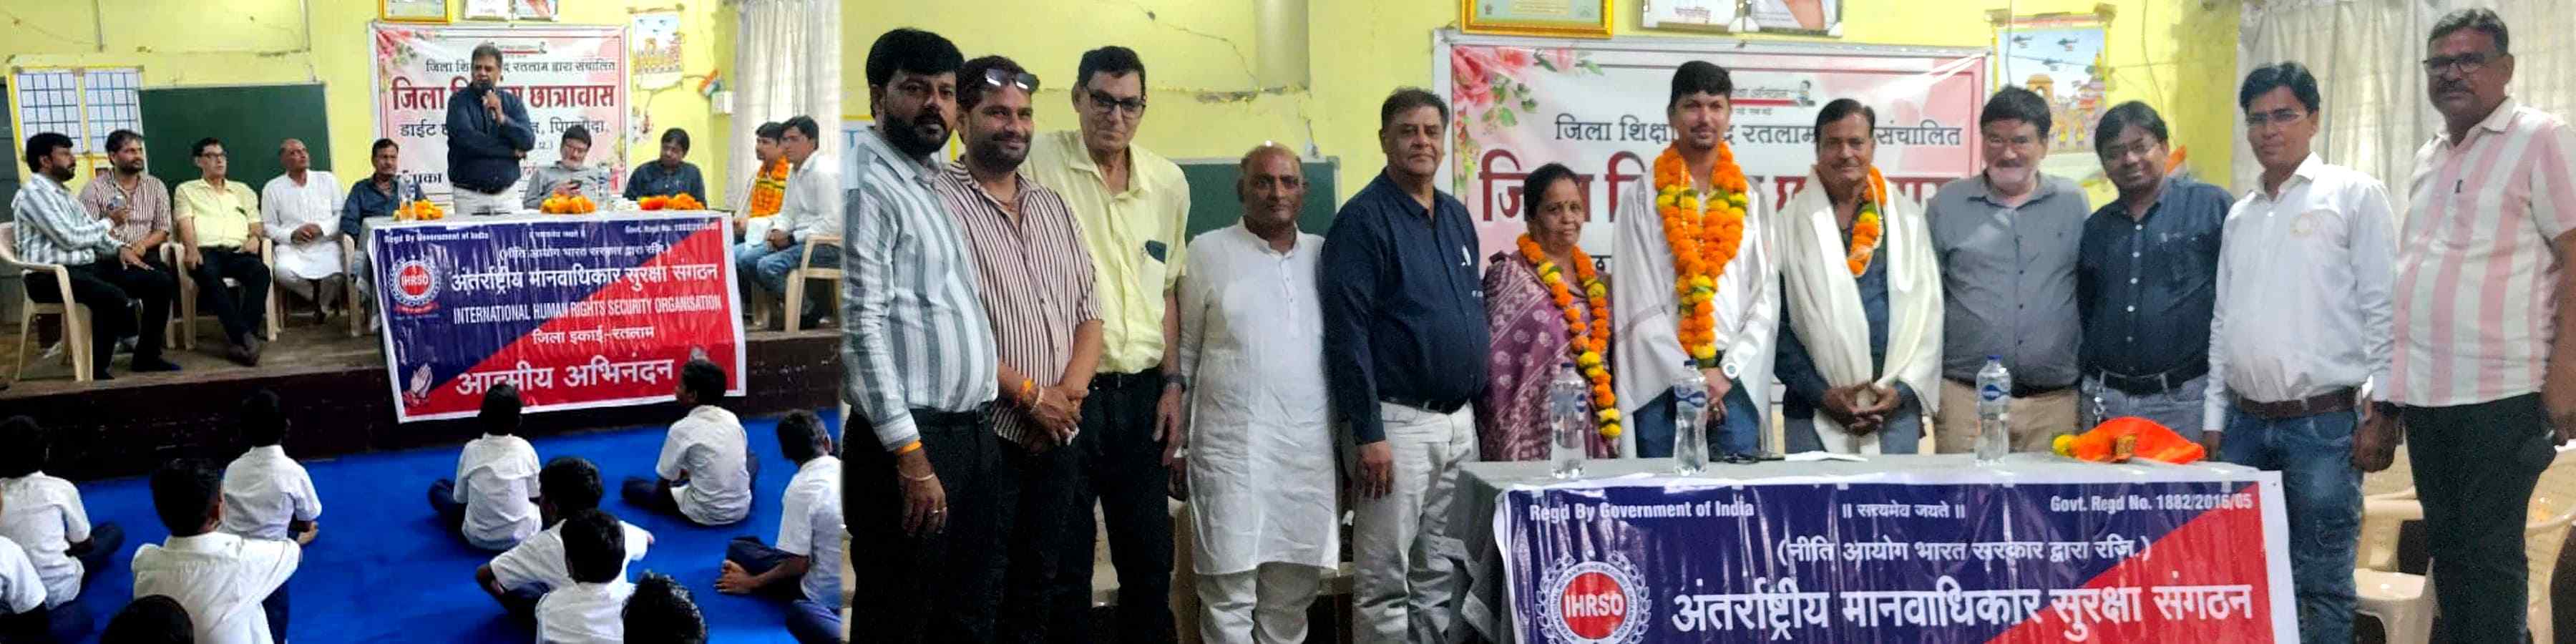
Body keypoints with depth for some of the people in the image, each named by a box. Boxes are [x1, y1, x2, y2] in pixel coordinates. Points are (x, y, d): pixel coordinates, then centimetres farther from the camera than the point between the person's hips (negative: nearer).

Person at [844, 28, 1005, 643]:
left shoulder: (930, 186, 17)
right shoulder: (865, 185, -11)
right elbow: (860, 328, -19)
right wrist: (910, 454, -22)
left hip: (975, 433, 9)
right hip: (911, 439, -9)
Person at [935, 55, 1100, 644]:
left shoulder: (1053, 207, 14)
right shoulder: (940, 202, -8)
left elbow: (1088, 313, 13)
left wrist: (1068, 395, -5)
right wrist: (1029, 395, -12)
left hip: (1057, 438, 6)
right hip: (982, 434, -6)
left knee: (1042, 590, 12)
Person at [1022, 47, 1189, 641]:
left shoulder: (1169, 183, 8)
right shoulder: (1038, 161, -7)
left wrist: (1171, 385, 10)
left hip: (1140, 392, 5)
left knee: (1151, 561, 11)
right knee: (1063, 567, 3)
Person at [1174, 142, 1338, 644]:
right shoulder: (1209, 252, 3)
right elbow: (1184, 353, 5)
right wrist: (1177, 441, 3)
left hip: (1312, 451, 3)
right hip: (1232, 451, -3)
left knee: (1293, 596, 9)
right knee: (1229, 595, -3)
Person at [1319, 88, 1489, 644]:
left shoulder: (1457, 216, 14)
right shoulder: (1363, 219, -9)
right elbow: (1347, 333, -15)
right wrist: (1367, 432, -19)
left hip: (1460, 421, 7)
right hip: (1399, 421, -7)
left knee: (1444, 572, 13)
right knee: (1385, 578, -2)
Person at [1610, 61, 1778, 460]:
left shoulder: (1750, 200, 13)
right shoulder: (1643, 199, 5)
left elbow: (1766, 300, 7)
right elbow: (1637, 304, -1)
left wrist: (1726, 371, -6)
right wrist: (1688, 375, -8)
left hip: (1734, 382, 2)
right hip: (1661, 381, -2)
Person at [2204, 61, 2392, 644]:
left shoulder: (2354, 194, 0)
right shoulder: (2240, 214, 17)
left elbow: (2383, 308, -5)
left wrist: (2384, 413, -10)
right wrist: (2213, 419, 14)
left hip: (2323, 423, -5)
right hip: (2246, 423, 5)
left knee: (2321, 586, -2)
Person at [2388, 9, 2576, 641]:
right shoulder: (2428, 158, 17)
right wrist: (2386, 395, 16)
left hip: (2500, 392, -7)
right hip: (2425, 392, 7)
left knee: (2490, 553, -3)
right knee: (2446, 547, 12)